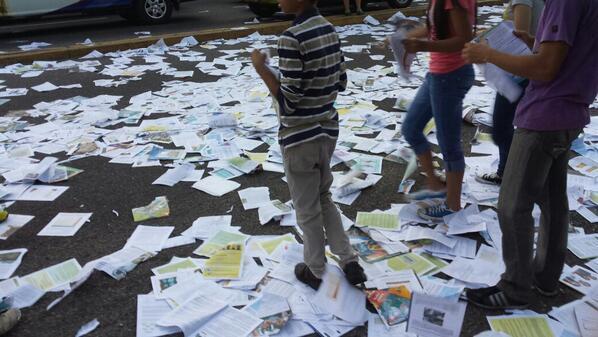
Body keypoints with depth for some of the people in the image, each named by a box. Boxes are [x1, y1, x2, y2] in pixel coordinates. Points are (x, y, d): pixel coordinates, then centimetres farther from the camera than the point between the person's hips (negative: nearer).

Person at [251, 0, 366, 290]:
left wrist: (261, 68, -12)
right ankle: (350, 263, 30)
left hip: (299, 138, -8)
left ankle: (315, 272, 32)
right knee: (323, 198, 25)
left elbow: (288, 102, -21)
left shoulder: (292, 38, -22)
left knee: (307, 210, 12)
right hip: (328, 130, 8)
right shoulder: (329, 29, 3)